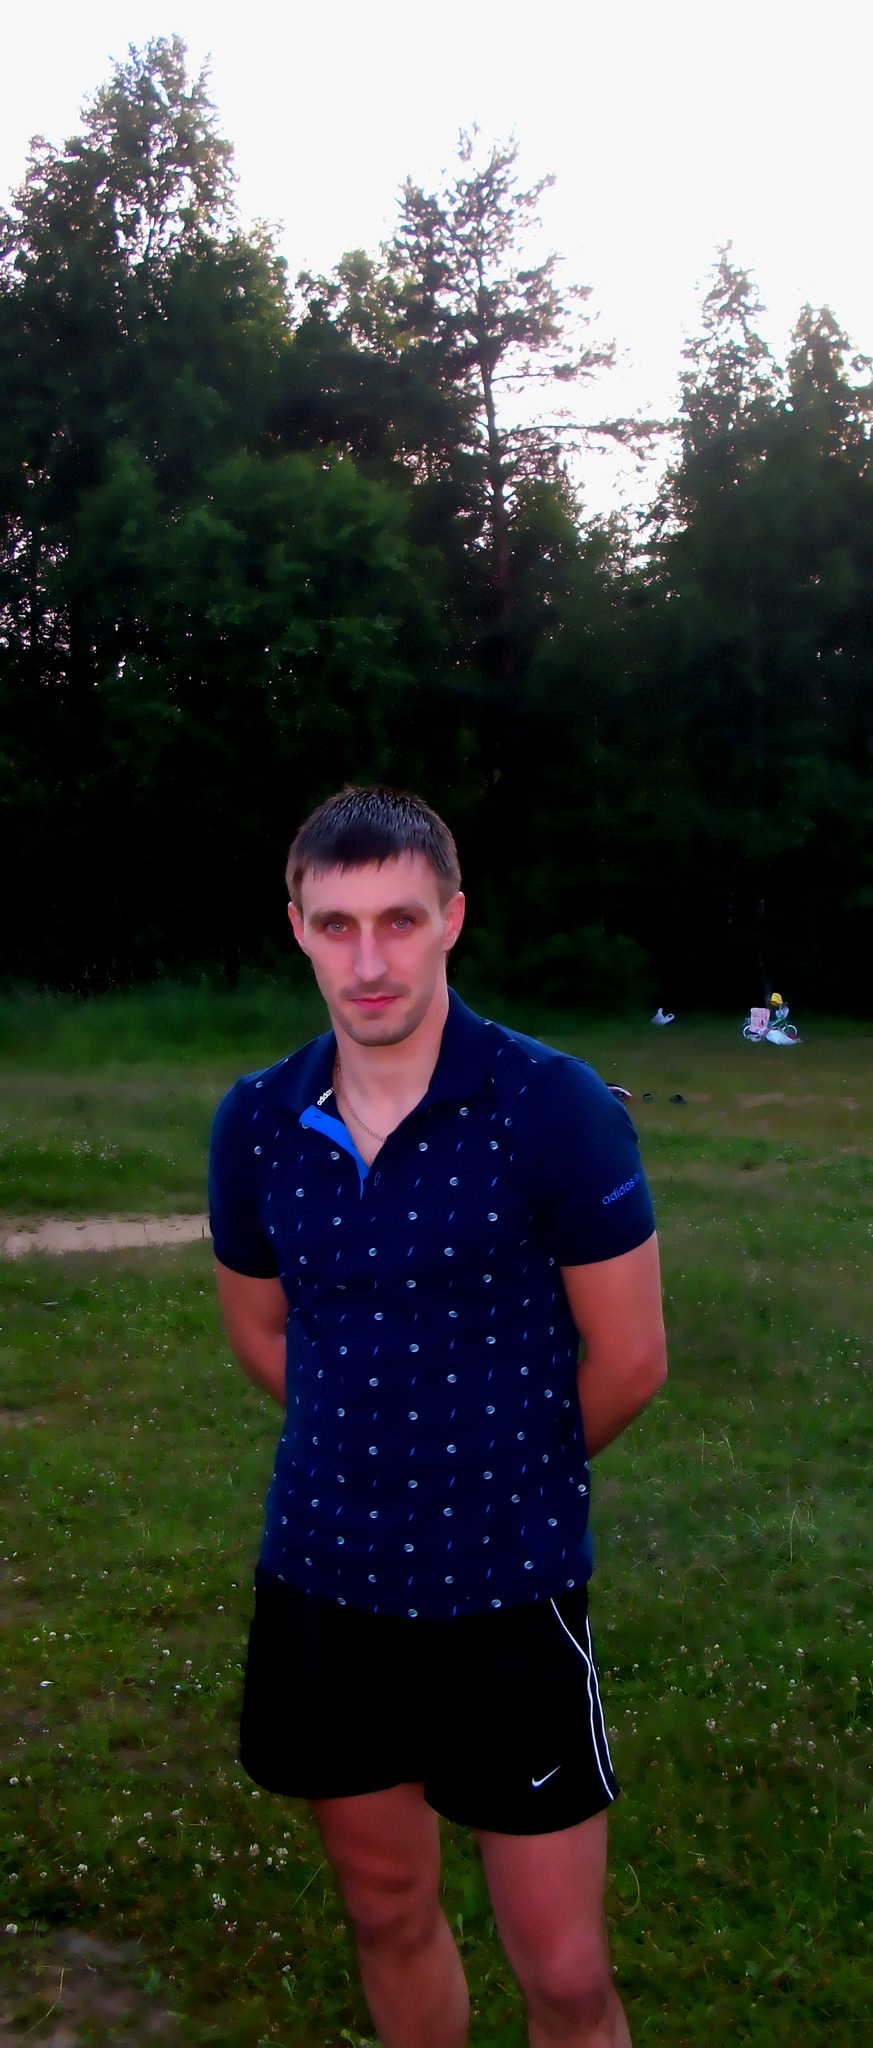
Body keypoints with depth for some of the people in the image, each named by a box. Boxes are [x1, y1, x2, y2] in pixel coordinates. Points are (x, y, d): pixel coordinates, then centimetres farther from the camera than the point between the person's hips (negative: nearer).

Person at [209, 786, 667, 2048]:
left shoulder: (555, 1108, -16)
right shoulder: (257, 1123, -4)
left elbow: (629, 1361, -8)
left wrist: (507, 1474, 6)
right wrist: (382, 1459, 9)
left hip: (506, 1597, -3)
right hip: (321, 1584, 4)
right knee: (389, 1911, 22)